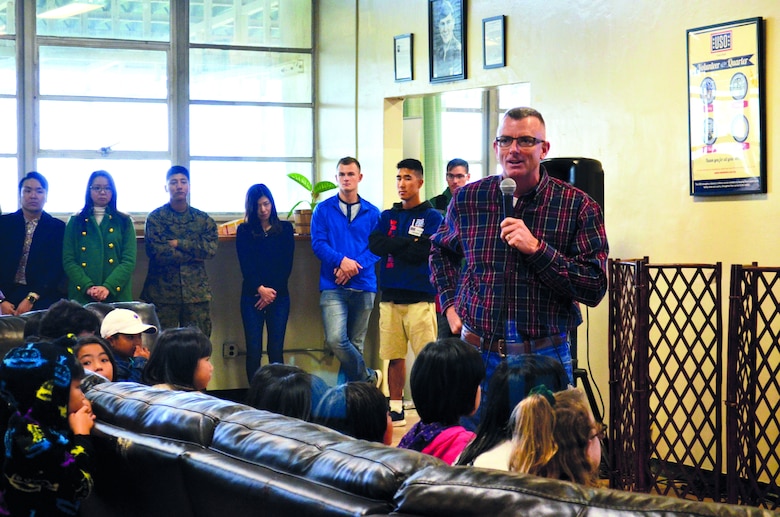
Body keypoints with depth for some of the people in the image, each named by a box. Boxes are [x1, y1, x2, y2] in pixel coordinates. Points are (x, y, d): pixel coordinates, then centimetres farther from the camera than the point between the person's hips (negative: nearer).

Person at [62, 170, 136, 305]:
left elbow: (129, 260, -2)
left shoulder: (124, 222, 7)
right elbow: (68, 261, 1)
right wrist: (88, 287, -14)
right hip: (81, 296, 0)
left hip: (117, 295, 0)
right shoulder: (75, 222, 9)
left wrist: (108, 287, -16)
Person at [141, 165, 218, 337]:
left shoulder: (203, 219, 10)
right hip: (163, 293, -2)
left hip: (196, 292, 2)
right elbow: (156, 252, -12)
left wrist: (179, 243, -9)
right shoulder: (156, 218, 2)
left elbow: (211, 249, -4)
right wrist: (195, 252, -6)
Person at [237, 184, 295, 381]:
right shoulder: (244, 231, 7)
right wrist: (261, 289, -15)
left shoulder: (285, 229, 7)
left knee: (276, 350, -2)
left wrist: (272, 291, -9)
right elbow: (245, 265, -1)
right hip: (252, 296, 0)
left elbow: (287, 265, 2)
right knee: (253, 351, -4)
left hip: (279, 296, 0)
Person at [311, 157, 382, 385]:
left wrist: (354, 267, -13)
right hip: (333, 287, -2)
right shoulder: (323, 210, 6)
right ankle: (369, 378, 2)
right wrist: (341, 260, -18)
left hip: (363, 285, 2)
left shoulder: (372, 213, 8)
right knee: (336, 339, -18)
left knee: (355, 344, 5)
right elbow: (318, 244, -2)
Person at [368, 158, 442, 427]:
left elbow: (423, 251, -11)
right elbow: (374, 244, 1)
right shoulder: (387, 216, 17)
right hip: (390, 296, 5)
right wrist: (409, 243, -7)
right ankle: (396, 409, 14)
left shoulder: (432, 217, 3)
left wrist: (393, 246, -2)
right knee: (394, 356, 7)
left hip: (420, 297, -4)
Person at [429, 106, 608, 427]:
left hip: (545, 357, -2)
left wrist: (536, 248, -18)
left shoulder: (578, 206, -5)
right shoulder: (468, 199, 4)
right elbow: (441, 250, 25)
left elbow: (595, 288, -10)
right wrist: (449, 304, 11)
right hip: (478, 353, 2)